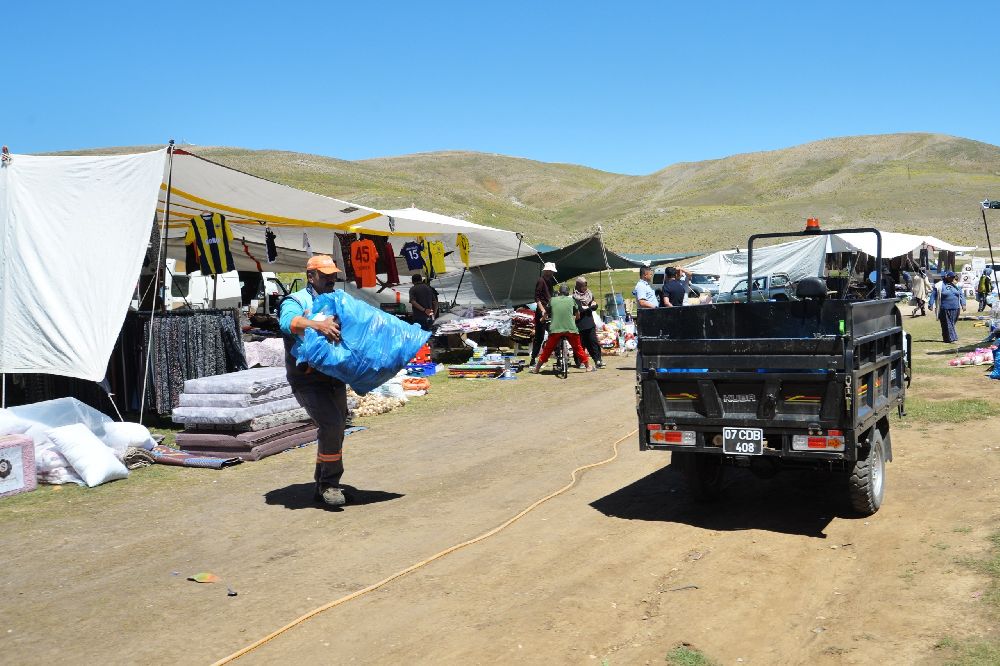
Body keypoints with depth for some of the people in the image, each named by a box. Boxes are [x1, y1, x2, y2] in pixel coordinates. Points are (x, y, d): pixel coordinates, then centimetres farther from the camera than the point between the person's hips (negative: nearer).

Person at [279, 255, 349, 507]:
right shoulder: (296, 302, -4)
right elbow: (288, 322, -26)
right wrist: (318, 324, -44)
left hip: (335, 377, 7)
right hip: (308, 380, -7)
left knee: (335, 429, 13)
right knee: (331, 423, -20)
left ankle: (324, 485, 29)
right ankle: (329, 484, -7)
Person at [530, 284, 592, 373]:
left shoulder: (552, 300, 8)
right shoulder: (571, 300, 10)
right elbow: (578, 316, 18)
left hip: (555, 329, 0)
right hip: (571, 329, 0)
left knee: (547, 350, 10)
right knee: (578, 348, 16)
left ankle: (537, 368, 14)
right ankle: (588, 366, 20)